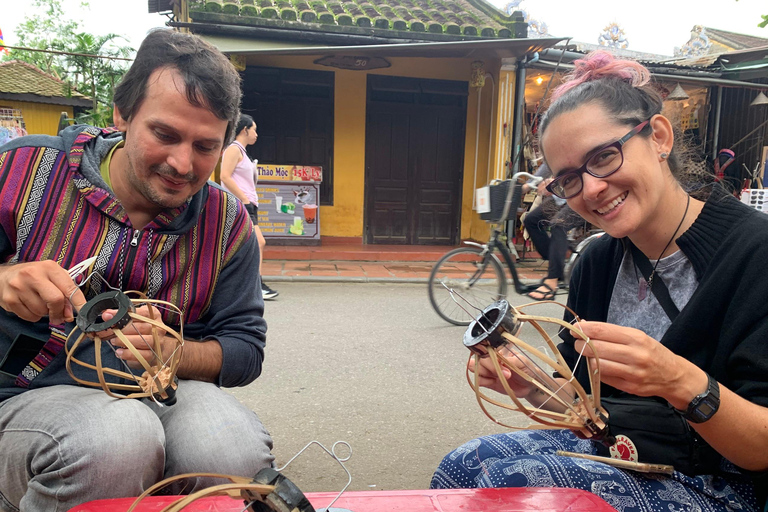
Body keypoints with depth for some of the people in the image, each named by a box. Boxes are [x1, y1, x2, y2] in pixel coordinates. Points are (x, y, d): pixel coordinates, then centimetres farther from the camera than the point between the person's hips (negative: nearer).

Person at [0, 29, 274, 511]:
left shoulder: (228, 224, 1)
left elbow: (245, 348, 3)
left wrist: (172, 352, -18)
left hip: (162, 395, 2)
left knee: (237, 453, -31)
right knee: (116, 440, -36)